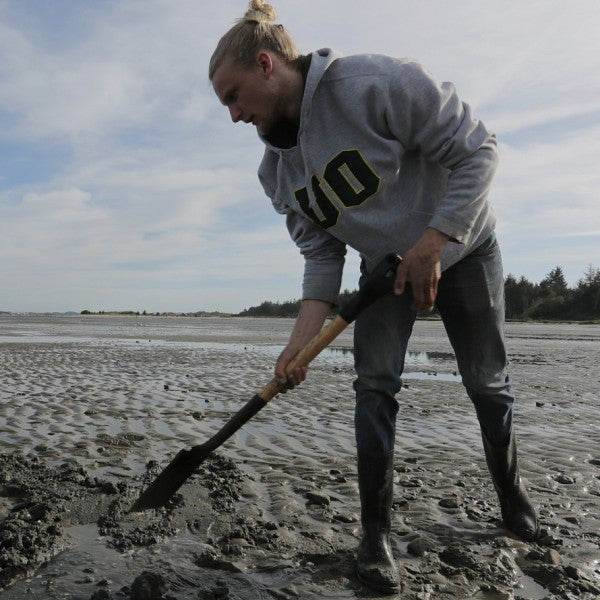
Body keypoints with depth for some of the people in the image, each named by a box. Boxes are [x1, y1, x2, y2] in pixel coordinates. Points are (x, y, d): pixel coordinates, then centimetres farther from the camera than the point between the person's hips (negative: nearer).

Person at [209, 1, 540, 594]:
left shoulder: (377, 82, -28)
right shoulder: (276, 172, -8)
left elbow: (476, 150, -24)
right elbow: (321, 255, -8)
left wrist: (431, 245, -28)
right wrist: (301, 339, -20)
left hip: (462, 249, -3)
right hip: (385, 269, 4)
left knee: (487, 382, 8)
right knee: (374, 383, -10)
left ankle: (510, 490, 35)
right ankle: (375, 533, 4)